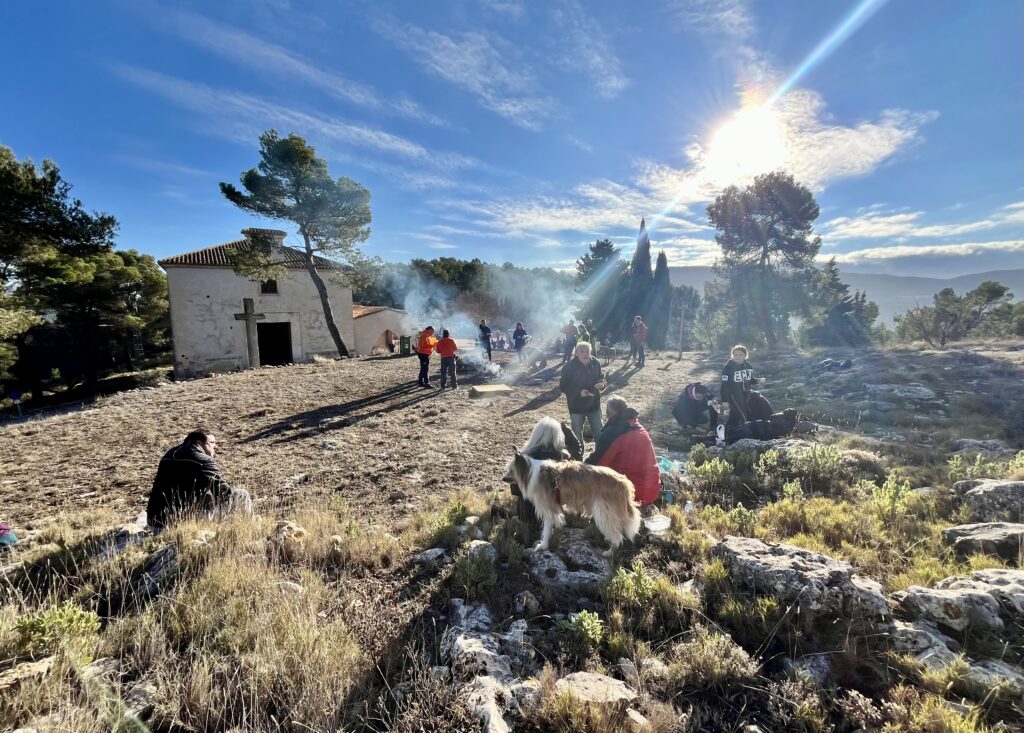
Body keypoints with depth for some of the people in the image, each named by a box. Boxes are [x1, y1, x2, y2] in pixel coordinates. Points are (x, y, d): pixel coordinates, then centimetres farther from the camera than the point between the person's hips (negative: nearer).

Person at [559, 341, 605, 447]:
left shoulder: (595, 363, -5)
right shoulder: (569, 367, -17)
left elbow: (601, 377, 10)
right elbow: (563, 386, -13)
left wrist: (601, 383, -14)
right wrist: (579, 392, -25)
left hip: (594, 404, 4)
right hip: (577, 406, -3)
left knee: (599, 432, 16)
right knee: (577, 435, 10)